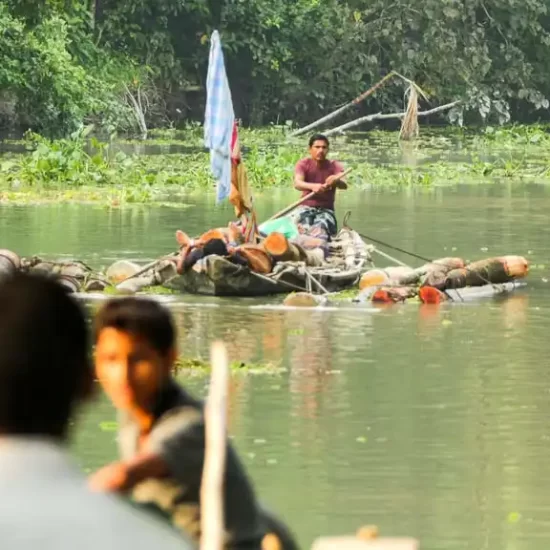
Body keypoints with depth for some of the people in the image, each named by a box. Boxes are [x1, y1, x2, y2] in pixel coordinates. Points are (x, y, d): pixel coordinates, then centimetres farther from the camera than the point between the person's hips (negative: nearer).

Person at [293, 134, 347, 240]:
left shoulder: (335, 166, 3)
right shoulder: (304, 164, 2)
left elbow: (344, 185, -17)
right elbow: (297, 183, -19)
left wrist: (336, 181, -44)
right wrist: (312, 186, -43)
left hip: (326, 210, 1)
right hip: (307, 208, -1)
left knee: (320, 227, -35)